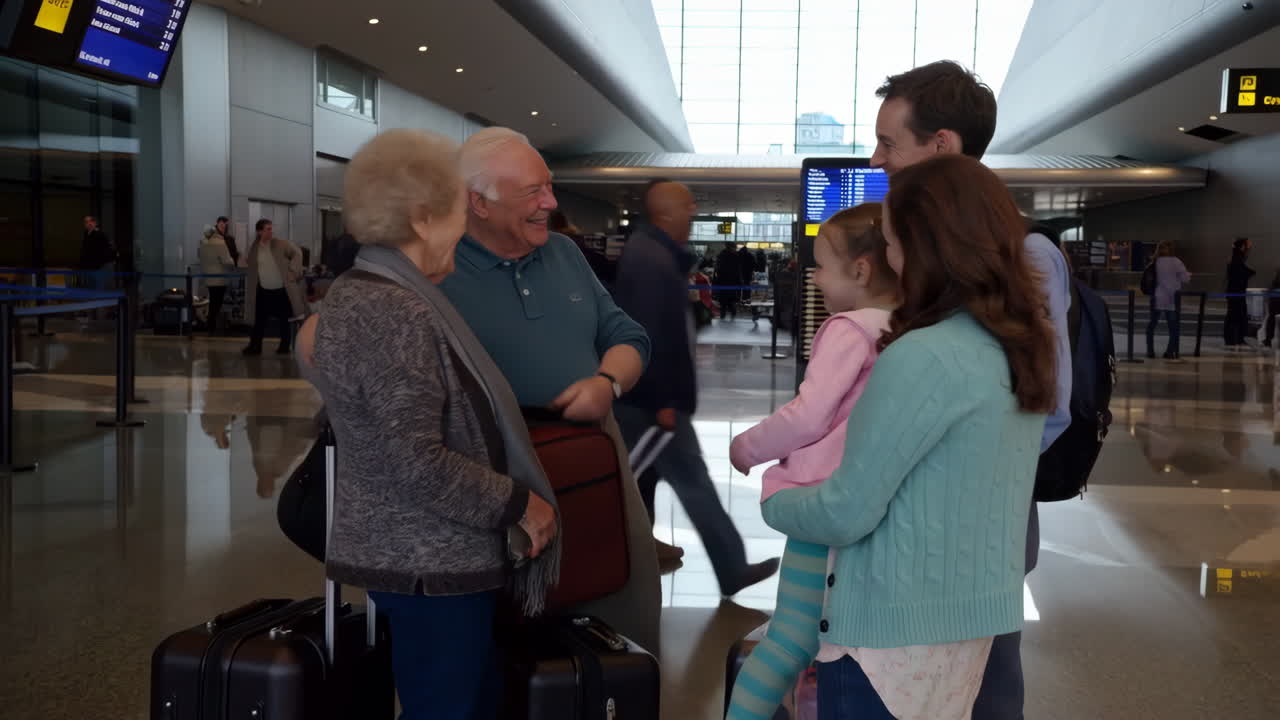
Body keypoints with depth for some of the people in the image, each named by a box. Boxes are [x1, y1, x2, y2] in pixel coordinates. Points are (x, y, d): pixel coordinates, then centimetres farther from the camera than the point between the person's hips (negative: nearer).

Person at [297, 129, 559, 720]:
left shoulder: (358, 292, 9)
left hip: (412, 551, 10)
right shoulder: (396, 314, -22)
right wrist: (518, 502, -15)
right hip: (429, 563, -10)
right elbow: (417, 462, -28)